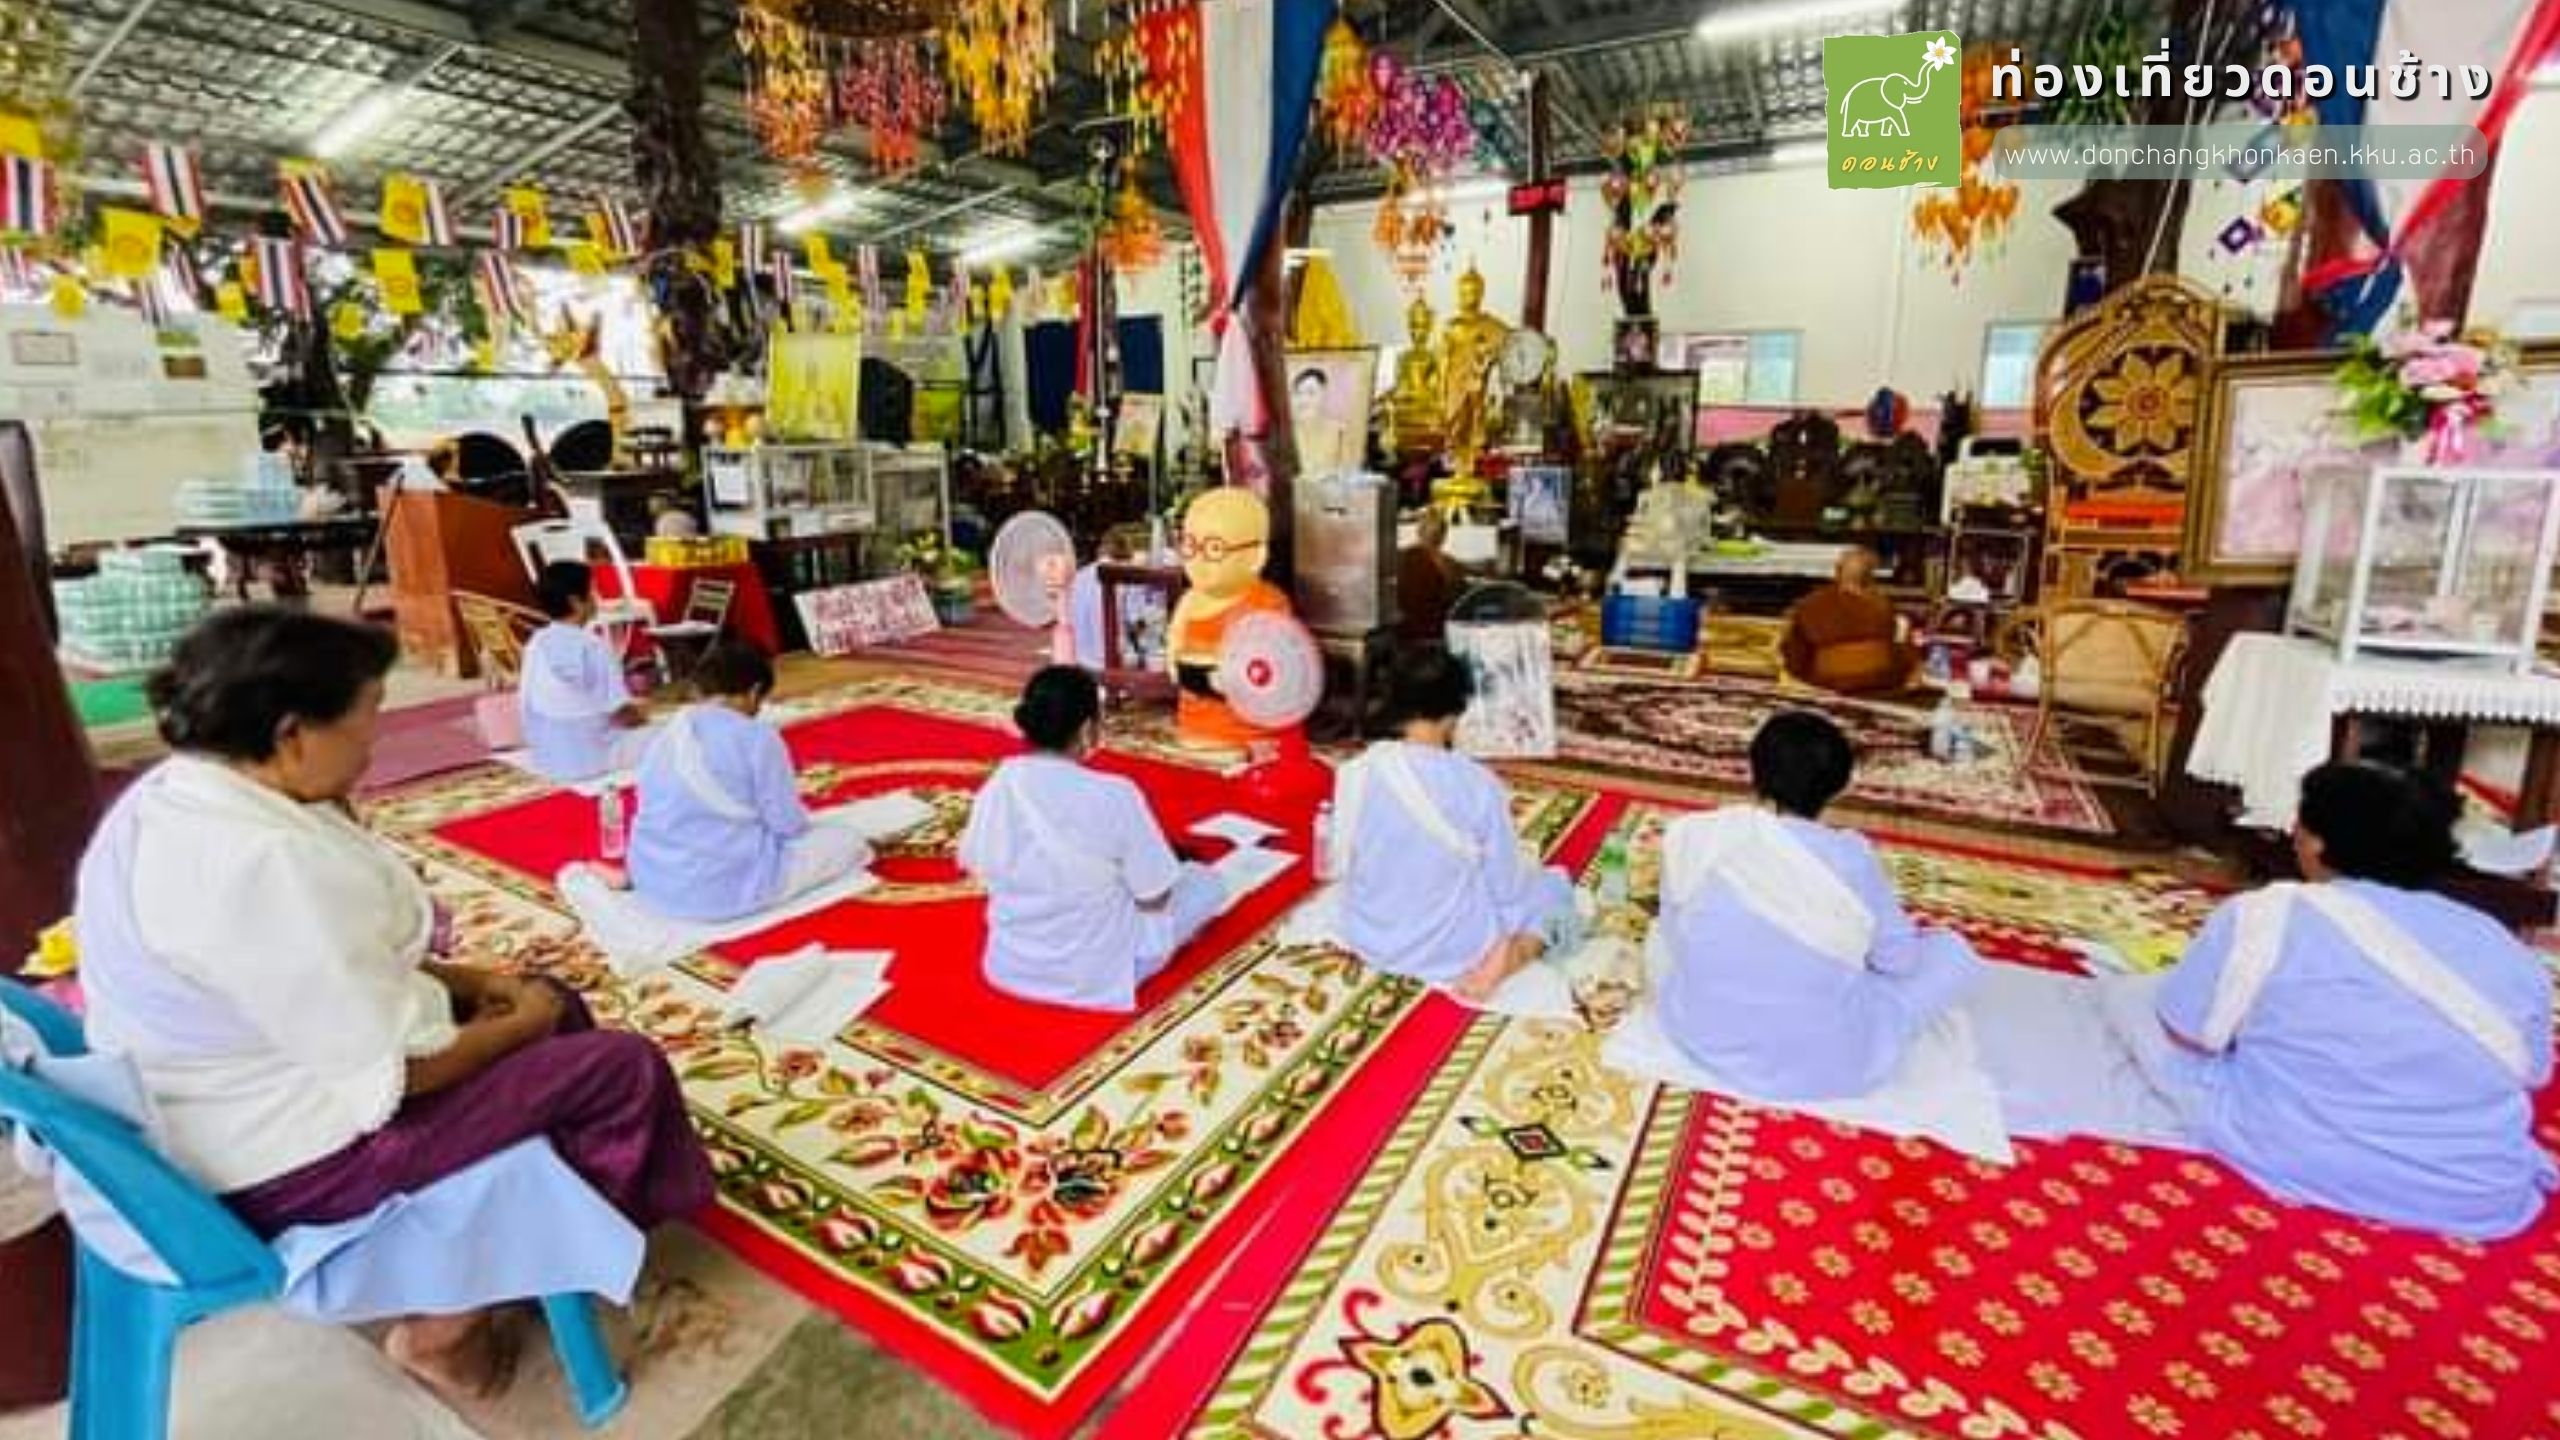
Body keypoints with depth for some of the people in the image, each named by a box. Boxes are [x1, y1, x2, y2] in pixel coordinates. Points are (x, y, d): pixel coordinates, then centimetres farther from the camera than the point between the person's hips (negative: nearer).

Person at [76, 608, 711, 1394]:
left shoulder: (179, 794, -1)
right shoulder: (264, 861, -32)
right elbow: (397, 1069, -27)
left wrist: (471, 981, 4)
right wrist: (522, 1022, -10)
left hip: (238, 1097, 10)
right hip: (295, 1150, -10)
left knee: (554, 1004, 16)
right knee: (623, 1070, -7)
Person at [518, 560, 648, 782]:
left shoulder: (535, 645, -2)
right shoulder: (595, 647, -18)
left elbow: (526, 704, 7)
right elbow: (621, 713, -18)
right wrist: (640, 718, 3)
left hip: (544, 761, 6)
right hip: (591, 759, -6)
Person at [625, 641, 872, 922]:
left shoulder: (663, 737, 6)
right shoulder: (757, 738, -15)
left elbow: (688, 815, 16)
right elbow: (789, 824, -11)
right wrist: (802, 822, 13)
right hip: (727, 887, -8)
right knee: (848, 840, 7)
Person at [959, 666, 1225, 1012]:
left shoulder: (998, 785, -13)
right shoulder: (1114, 796, -28)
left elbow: (978, 867, 3)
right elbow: (1153, 899, -19)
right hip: (1097, 976, -3)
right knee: (1206, 882, 15)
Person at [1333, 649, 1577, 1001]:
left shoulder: (1354, 774, -12)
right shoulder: (1477, 785, -22)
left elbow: (1344, 866, 2)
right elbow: (1508, 886, -10)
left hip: (1368, 939, 5)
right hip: (1450, 946, -5)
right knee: (1553, 887, 19)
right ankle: (1510, 956, -5)